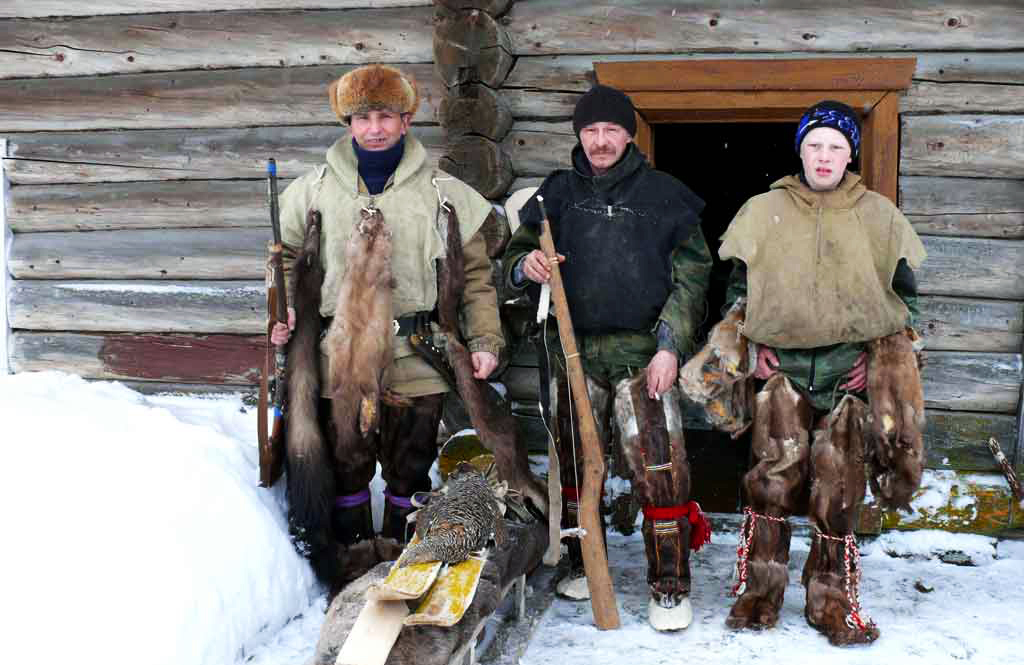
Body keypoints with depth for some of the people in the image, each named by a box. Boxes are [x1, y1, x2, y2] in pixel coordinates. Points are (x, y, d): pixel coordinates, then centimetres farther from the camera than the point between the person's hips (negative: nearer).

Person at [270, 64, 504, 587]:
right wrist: (282, 314, 5)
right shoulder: (315, 190, 7)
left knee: (409, 468, 10)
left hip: (418, 360, 0)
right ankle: (350, 559, 25)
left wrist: (485, 341, -1)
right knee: (346, 464, 8)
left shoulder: (443, 193, 5)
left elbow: (476, 275, 8)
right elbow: (286, 255, 21)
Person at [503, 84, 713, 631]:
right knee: (574, 463, 11)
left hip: (644, 354, -3)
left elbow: (691, 275, 3)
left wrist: (670, 346, -6)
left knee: (660, 468, -8)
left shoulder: (663, 194, 4)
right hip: (574, 350, 3)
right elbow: (516, 252, 16)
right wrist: (526, 265, -10)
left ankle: (670, 585, 4)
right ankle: (582, 563, 29)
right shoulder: (558, 193, 11)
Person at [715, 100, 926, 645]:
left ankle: (831, 602, 16)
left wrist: (880, 356, 3)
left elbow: (905, 295, 14)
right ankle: (757, 592, 6)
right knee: (772, 474, -8)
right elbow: (737, 287, 15)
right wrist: (751, 346, 5)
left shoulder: (879, 216, 9)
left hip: (850, 368, 1)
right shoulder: (763, 211, 8)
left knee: (839, 488, 3)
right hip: (781, 365, 0)